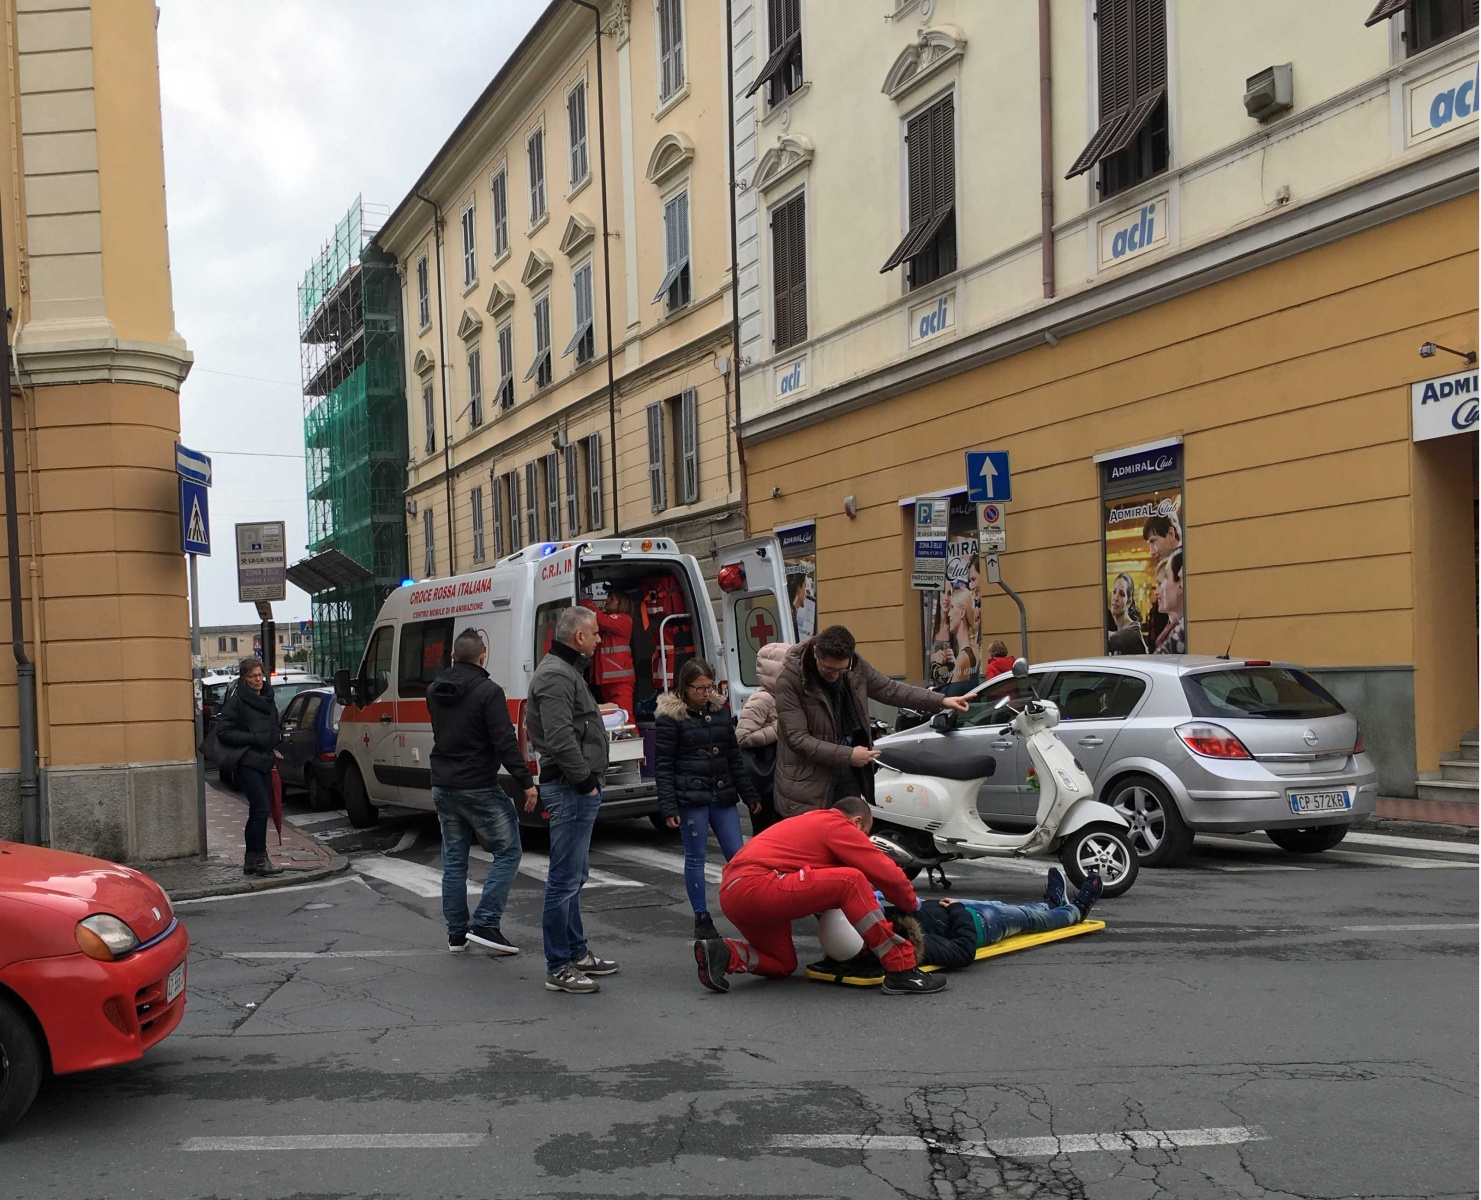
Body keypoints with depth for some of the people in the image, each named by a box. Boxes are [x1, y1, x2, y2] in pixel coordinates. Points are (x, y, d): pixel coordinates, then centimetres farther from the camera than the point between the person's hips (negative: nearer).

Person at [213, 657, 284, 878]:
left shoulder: (267, 698, 16)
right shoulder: (237, 700, -8)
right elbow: (223, 731, -13)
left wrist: (276, 737, 7)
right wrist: (254, 739, -17)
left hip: (264, 761, 8)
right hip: (246, 761, -8)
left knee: (258, 811, 9)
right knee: (261, 808, -13)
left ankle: (251, 860, 16)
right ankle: (259, 859, -8)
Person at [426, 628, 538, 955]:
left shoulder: (434, 692, 6)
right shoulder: (488, 691, -15)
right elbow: (505, 743, -20)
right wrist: (526, 782, -16)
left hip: (442, 787, 7)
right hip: (479, 789, -7)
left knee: (454, 860, 14)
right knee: (507, 852, 3)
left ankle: (456, 933, 17)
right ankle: (485, 925, -5)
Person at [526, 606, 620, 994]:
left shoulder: (566, 672, 19)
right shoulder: (555, 676, -16)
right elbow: (560, 738, -25)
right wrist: (585, 781, -18)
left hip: (576, 788, 12)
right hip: (570, 788, -12)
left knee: (574, 875, 18)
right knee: (565, 878, -7)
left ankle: (576, 953, 29)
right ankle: (558, 969, -3)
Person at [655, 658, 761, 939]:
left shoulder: (720, 713, 12)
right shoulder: (670, 718, -4)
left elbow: (734, 758, 16)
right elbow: (662, 765, -6)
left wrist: (749, 796, 13)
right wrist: (668, 807, -12)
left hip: (722, 797, 5)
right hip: (690, 799, -5)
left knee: (737, 855, 2)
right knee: (695, 858, 3)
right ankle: (701, 918, 12)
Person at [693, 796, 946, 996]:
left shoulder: (811, 821, 28)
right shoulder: (839, 825, 0)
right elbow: (887, 873, 0)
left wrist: (866, 896, 29)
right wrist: (911, 903, 16)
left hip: (731, 892, 10)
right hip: (755, 885, -10)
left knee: (783, 966, 26)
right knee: (851, 882, -14)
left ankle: (724, 954, 5)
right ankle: (901, 971, -15)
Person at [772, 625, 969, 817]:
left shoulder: (855, 666, -3)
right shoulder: (789, 681, -19)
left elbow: (889, 689, 10)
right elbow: (797, 738, -21)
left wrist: (941, 701, 3)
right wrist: (847, 754, -24)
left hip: (848, 771, 6)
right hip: (808, 781, -6)